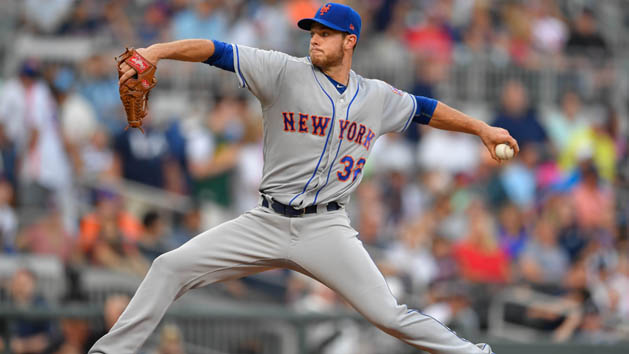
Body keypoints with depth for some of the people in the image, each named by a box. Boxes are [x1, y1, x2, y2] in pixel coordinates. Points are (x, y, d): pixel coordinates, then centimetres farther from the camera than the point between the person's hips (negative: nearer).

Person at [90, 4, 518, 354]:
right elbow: (218, 52, -11)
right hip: (267, 224, 0)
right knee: (172, 266, -10)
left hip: (326, 229, 0)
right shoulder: (286, 72, -2)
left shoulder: (378, 97, 8)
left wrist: (482, 129, 27)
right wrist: (157, 50, -23)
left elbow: (425, 109, 25)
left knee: (389, 314, -11)